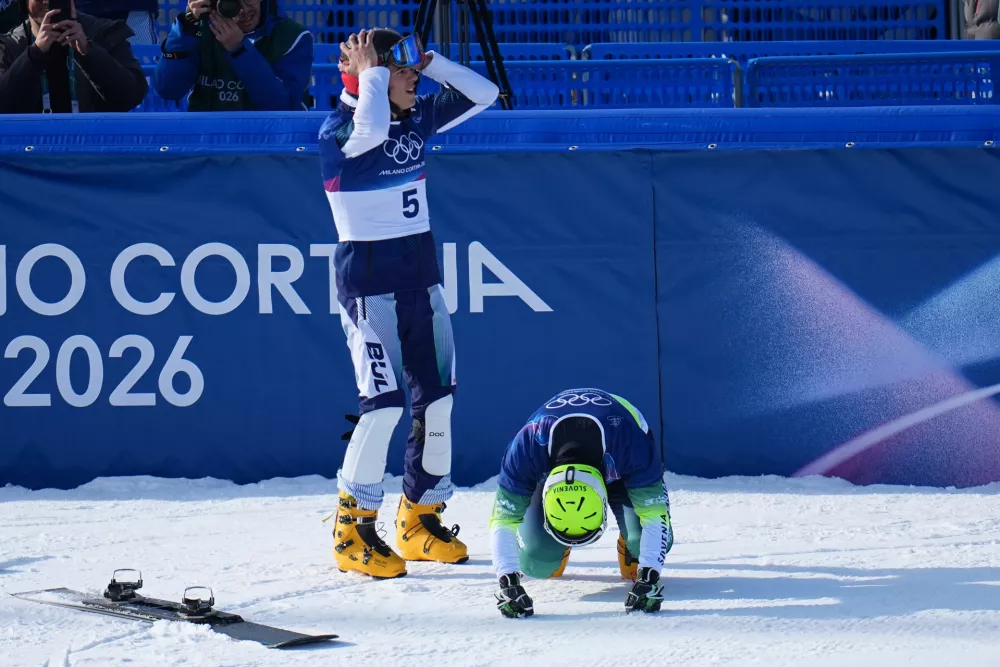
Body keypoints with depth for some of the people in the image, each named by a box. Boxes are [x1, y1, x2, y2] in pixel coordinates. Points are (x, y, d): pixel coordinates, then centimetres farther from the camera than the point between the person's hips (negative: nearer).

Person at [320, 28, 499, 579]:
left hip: (421, 271, 7)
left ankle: (419, 522, 22)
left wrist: (427, 59, -2)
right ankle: (351, 531, -3)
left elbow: (483, 94, 8)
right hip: (368, 277, -7)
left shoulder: (418, 118, 6)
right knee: (386, 402, -14)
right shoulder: (338, 129, -14)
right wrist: (371, 72, -20)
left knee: (437, 398, 8)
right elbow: (371, 128, -37)